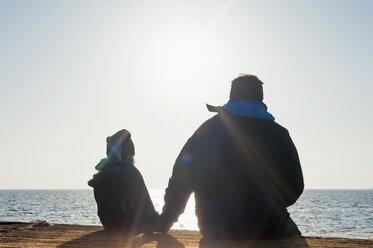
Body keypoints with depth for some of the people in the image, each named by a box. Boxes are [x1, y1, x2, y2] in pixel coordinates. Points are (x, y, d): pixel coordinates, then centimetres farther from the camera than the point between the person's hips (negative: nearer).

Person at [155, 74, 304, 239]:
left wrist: (165, 222, 12)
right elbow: (295, 186, -1)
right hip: (266, 231, -2)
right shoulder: (277, 133, -2)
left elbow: (181, 183, 0)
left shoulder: (206, 130, 1)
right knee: (291, 231, 31)